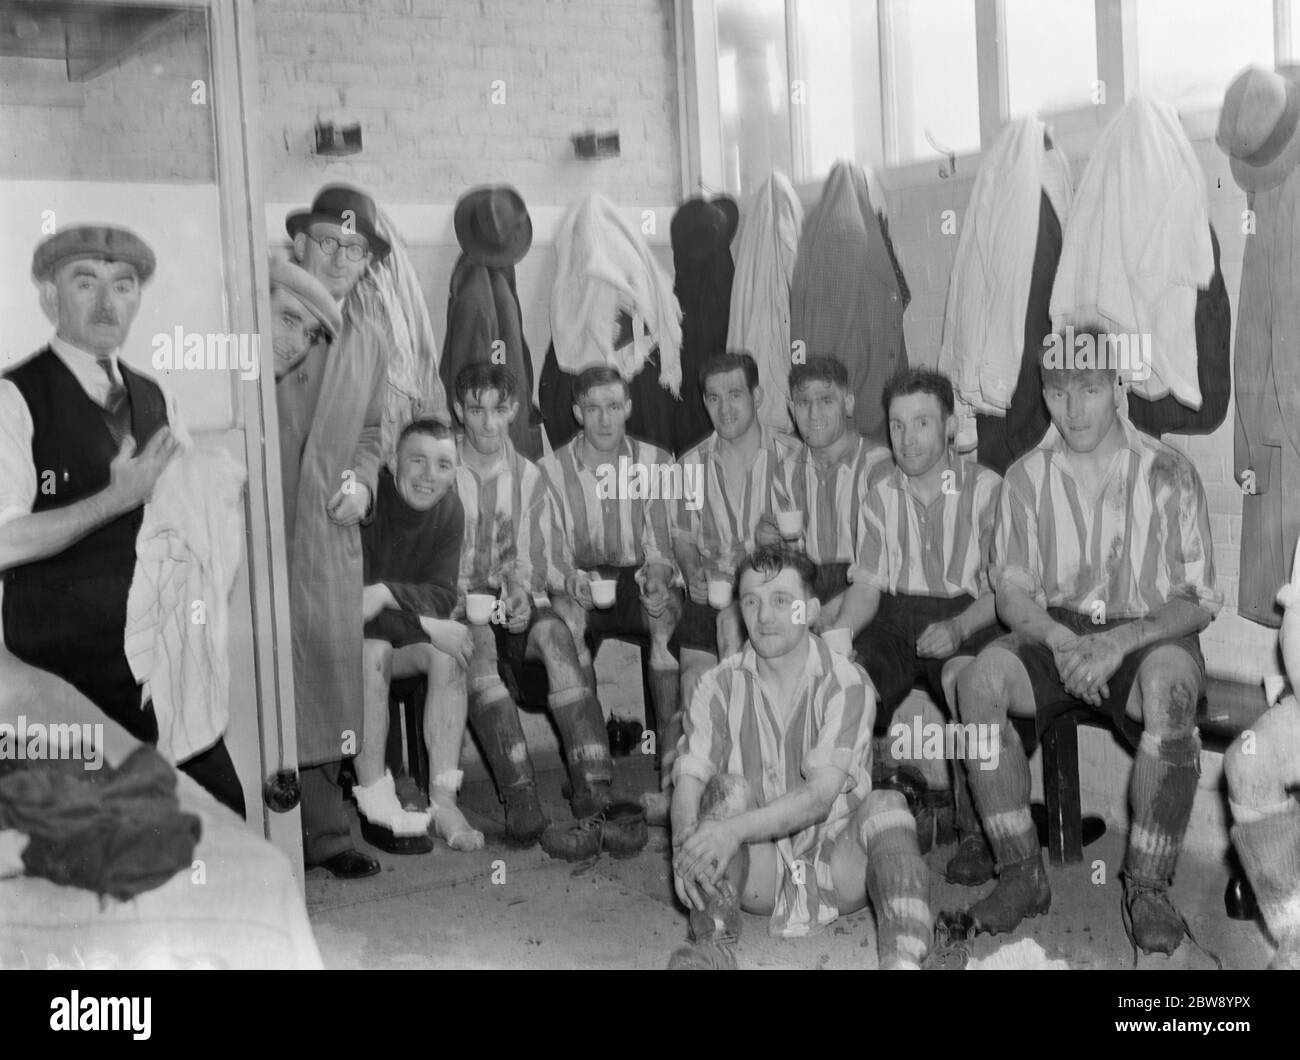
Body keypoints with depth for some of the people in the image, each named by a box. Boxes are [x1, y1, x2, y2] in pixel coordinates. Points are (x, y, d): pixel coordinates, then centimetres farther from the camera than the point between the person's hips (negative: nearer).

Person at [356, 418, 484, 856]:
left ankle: (443, 800, -23)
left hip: (402, 634, 5)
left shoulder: (450, 509, -4)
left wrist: (387, 593, -30)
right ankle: (375, 808, -31)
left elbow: (443, 596, -11)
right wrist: (427, 626, -31)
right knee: (373, 651, -35)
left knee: (449, 654, -23)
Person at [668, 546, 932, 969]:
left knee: (885, 805, -28)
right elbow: (688, 780, -11)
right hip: (758, 872, 2)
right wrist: (685, 840, -35)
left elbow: (820, 797, -20)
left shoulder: (847, 684, -9)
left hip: (836, 860, -1)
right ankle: (713, 943, -40)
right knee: (728, 789, -24)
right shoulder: (721, 685, -1)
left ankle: (902, 958, -47)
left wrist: (736, 828, -36)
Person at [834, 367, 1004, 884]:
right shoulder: (879, 497, 13)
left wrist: (957, 628, -23)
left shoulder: (985, 489, 0)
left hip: (967, 615, -3)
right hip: (895, 615, 4)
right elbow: (867, 585, 9)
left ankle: (975, 832, -25)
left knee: (965, 677, -38)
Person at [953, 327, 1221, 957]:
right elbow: (1012, 592, 1)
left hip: (1150, 633, -2)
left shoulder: (1168, 474, -4)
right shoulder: (1026, 478, 3)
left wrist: (1120, 642, -22)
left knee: (1170, 685, -38)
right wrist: (1060, 639, -21)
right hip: (1055, 632, 3)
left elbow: (1199, 601, -5)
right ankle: (1022, 875, -18)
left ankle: (1148, 887, -24)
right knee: (980, 679, -28)